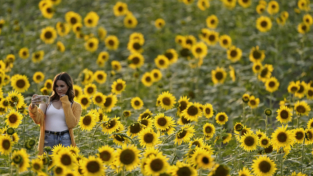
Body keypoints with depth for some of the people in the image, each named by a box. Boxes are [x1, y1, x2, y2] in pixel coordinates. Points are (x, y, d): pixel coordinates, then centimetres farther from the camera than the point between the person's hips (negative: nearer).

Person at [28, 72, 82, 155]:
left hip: (65, 140, 0)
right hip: (48, 139, 0)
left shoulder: (76, 106, 11)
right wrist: (33, 107, -21)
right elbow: (38, 119, -1)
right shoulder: (47, 101, 10)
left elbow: (71, 124, -4)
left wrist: (65, 103, 0)